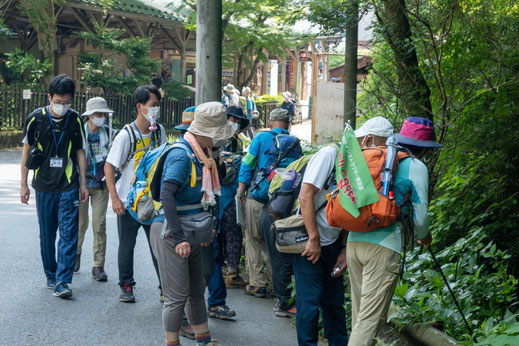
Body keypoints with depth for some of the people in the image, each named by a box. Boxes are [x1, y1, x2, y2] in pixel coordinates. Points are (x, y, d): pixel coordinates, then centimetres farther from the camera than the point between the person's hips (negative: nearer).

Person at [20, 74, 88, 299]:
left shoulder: (75, 119, 0)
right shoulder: (36, 118, -3)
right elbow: (26, 151, 6)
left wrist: (83, 183, 7)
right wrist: (24, 184, 5)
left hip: (69, 187, 0)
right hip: (44, 186, 1)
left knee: (69, 234, -7)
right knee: (46, 235, 9)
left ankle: (62, 281, -6)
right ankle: (51, 275, 25)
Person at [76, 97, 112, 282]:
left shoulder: (108, 132, 1)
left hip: (101, 184, 1)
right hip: (81, 182, -1)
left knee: (100, 223, -5)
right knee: (81, 222, 7)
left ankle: (98, 266, 1)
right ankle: (76, 253, 36)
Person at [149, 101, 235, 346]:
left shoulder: (200, 154, 11)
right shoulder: (181, 154, -19)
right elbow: (167, 196, -27)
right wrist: (178, 238, -30)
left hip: (189, 233, 10)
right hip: (170, 232, -9)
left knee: (197, 290, 17)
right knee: (178, 295, -4)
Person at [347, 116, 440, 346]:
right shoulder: (415, 167, -2)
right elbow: (419, 216, -2)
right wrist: (424, 236, 20)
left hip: (354, 242, 6)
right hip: (383, 247, -6)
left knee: (359, 316, 15)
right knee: (371, 318, -7)